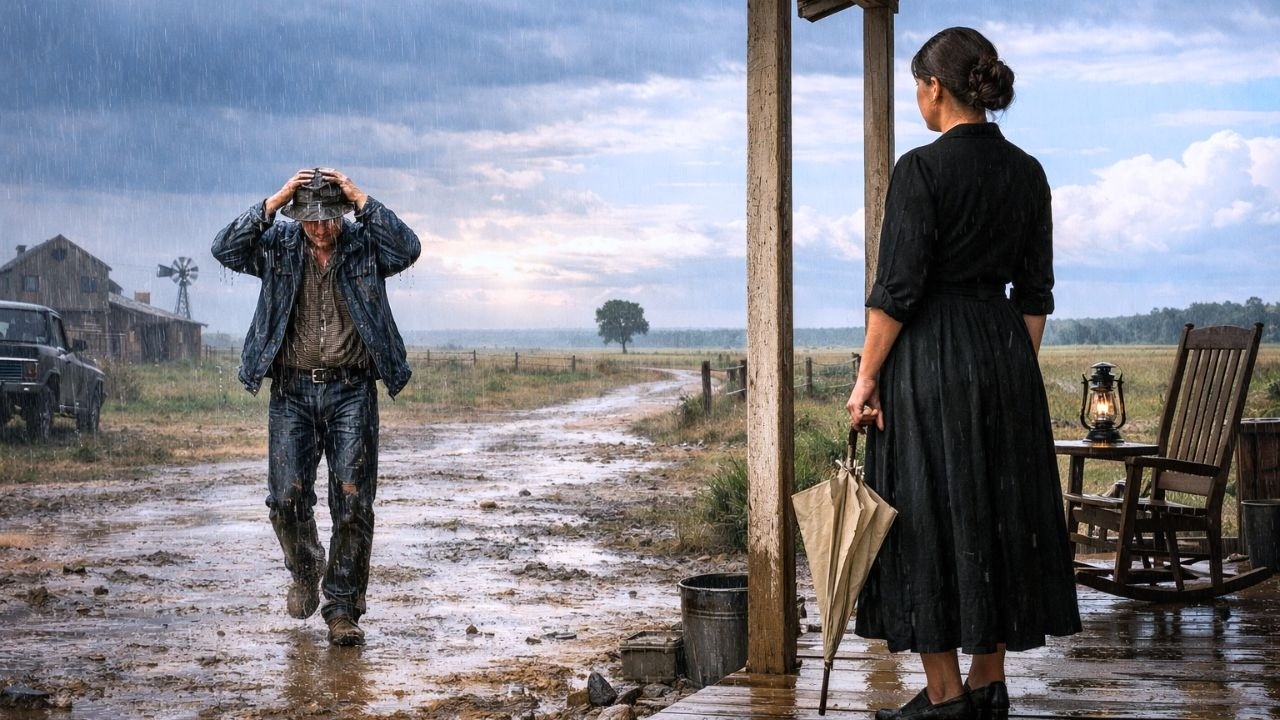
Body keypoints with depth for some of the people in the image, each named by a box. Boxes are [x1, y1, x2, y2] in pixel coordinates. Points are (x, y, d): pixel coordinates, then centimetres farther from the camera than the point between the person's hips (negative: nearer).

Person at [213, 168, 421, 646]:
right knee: (287, 497, -4)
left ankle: (343, 608, 6)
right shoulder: (279, 247, 5)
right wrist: (273, 203, -15)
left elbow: (409, 249, -15)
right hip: (293, 391, 1)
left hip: (351, 392, -1)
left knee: (353, 501, -4)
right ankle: (305, 570, 27)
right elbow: (226, 250, -10)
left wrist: (362, 202, -15)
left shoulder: (366, 245, 3)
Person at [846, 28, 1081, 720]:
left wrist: (866, 378, -10)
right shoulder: (1027, 171, 6)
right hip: (1006, 352, 7)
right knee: (1000, 512, 12)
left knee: (928, 514, 1)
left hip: (929, 354, -6)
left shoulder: (922, 168, -13)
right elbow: (1036, 292, 9)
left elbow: (897, 287, -15)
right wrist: (1019, 370, 17)